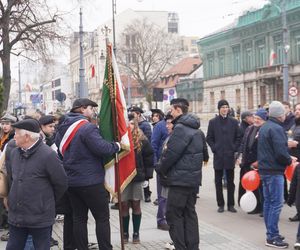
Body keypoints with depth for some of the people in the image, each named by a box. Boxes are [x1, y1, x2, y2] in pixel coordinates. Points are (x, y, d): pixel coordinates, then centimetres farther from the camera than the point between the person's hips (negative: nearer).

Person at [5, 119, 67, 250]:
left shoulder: (48, 155, -16)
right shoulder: (14, 153, 5)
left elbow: (61, 183, -9)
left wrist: (47, 200, 4)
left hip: (40, 218, -6)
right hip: (16, 216, 6)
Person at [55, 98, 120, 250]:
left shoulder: (63, 128, 9)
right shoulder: (87, 127, -17)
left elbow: (58, 150, 17)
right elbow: (102, 148, -23)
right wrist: (117, 146, -7)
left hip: (71, 181, 8)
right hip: (91, 181, -7)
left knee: (79, 218, 12)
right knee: (102, 217, 2)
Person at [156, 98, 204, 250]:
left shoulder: (180, 128, -17)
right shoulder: (195, 129, 14)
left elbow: (171, 153, -20)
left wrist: (160, 168, -3)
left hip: (180, 179, -9)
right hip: (193, 178, 9)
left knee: (173, 214, -2)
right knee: (189, 213, 13)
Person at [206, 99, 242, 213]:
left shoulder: (233, 122, 5)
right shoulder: (213, 122, 2)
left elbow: (238, 137, 8)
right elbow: (209, 138, 5)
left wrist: (235, 148, -3)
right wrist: (214, 148, -5)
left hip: (230, 155, 1)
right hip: (218, 156, 0)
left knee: (230, 181, 5)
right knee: (218, 181, 4)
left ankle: (231, 204, 11)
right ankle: (220, 204, 11)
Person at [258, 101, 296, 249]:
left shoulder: (264, 128, 14)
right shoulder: (277, 129, -17)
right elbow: (281, 153, -22)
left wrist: (287, 157, 14)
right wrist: (289, 160, -3)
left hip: (265, 170, 10)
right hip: (274, 171, -10)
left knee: (268, 202, 13)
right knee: (276, 203, -6)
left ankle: (271, 234, 20)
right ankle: (272, 237, -4)